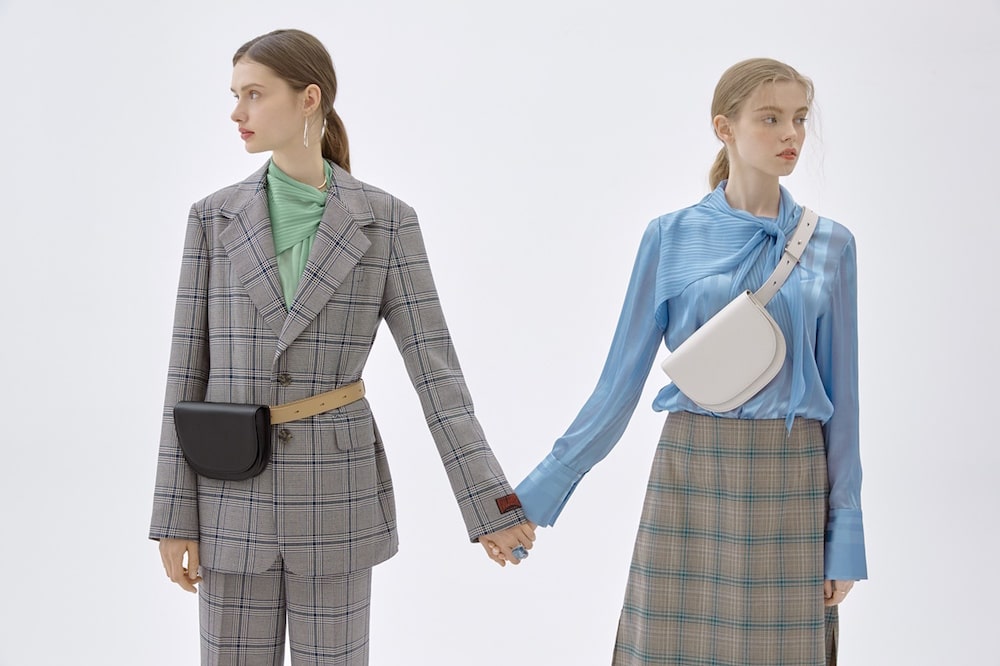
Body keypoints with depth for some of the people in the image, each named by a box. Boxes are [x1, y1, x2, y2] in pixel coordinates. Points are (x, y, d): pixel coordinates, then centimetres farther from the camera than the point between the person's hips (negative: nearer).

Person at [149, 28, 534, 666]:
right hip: (235, 495, 1)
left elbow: (434, 365, -6)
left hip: (337, 493, -1)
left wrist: (489, 503, -11)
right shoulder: (215, 217, -1)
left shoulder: (384, 219, -4)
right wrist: (174, 517, -1)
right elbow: (189, 371, 0)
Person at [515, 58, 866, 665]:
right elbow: (622, 377, 1)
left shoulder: (830, 245, 4)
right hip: (691, 474, -1)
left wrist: (846, 531, 2)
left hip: (790, 480, 1)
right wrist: (539, 493, -2)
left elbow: (842, 392, 5)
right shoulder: (671, 238, 0)